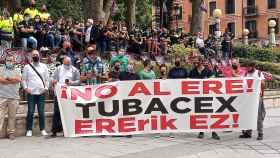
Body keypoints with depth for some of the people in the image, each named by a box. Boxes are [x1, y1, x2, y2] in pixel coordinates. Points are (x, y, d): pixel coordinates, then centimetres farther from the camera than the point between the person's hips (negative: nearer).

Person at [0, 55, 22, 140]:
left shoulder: (17, 70, 14)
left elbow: (19, 79, -6)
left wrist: (7, 78, -6)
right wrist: (13, 80, -7)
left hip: (14, 97, 1)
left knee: (12, 116, 6)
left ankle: (11, 132, 13)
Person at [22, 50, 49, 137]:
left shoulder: (44, 66, 10)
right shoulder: (27, 67, 5)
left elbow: (47, 78, 11)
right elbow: (24, 79, 6)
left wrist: (46, 87, -1)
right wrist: (26, 88, -6)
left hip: (41, 93, 1)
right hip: (31, 93, -1)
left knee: (41, 112, 3)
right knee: (30, 112, -1)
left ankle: (42, 130, 10)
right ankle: (29, 130, 6)